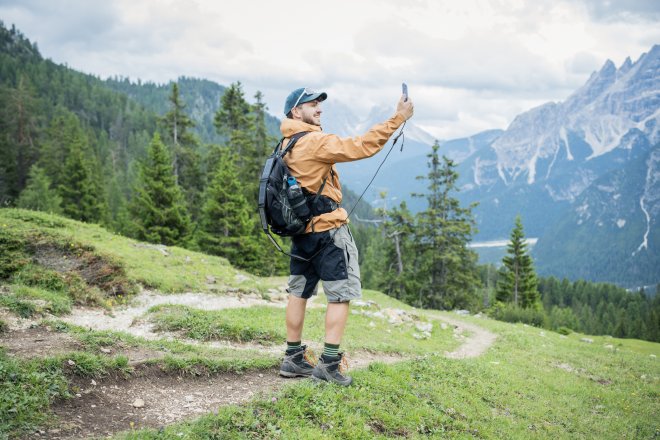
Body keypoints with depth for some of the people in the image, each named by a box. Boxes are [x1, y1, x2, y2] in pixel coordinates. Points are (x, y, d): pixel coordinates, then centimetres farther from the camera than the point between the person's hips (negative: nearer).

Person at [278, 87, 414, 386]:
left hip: (300, 229, 9)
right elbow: (362, 146, -22)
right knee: (341, 295, -1)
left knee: (299, 293, 13)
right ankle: (328, 364, -1)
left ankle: (293, 358, 21)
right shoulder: (314, 142, -16)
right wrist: (398, 118, -18)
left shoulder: (286, 145, 11)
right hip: (329, 231, -9)